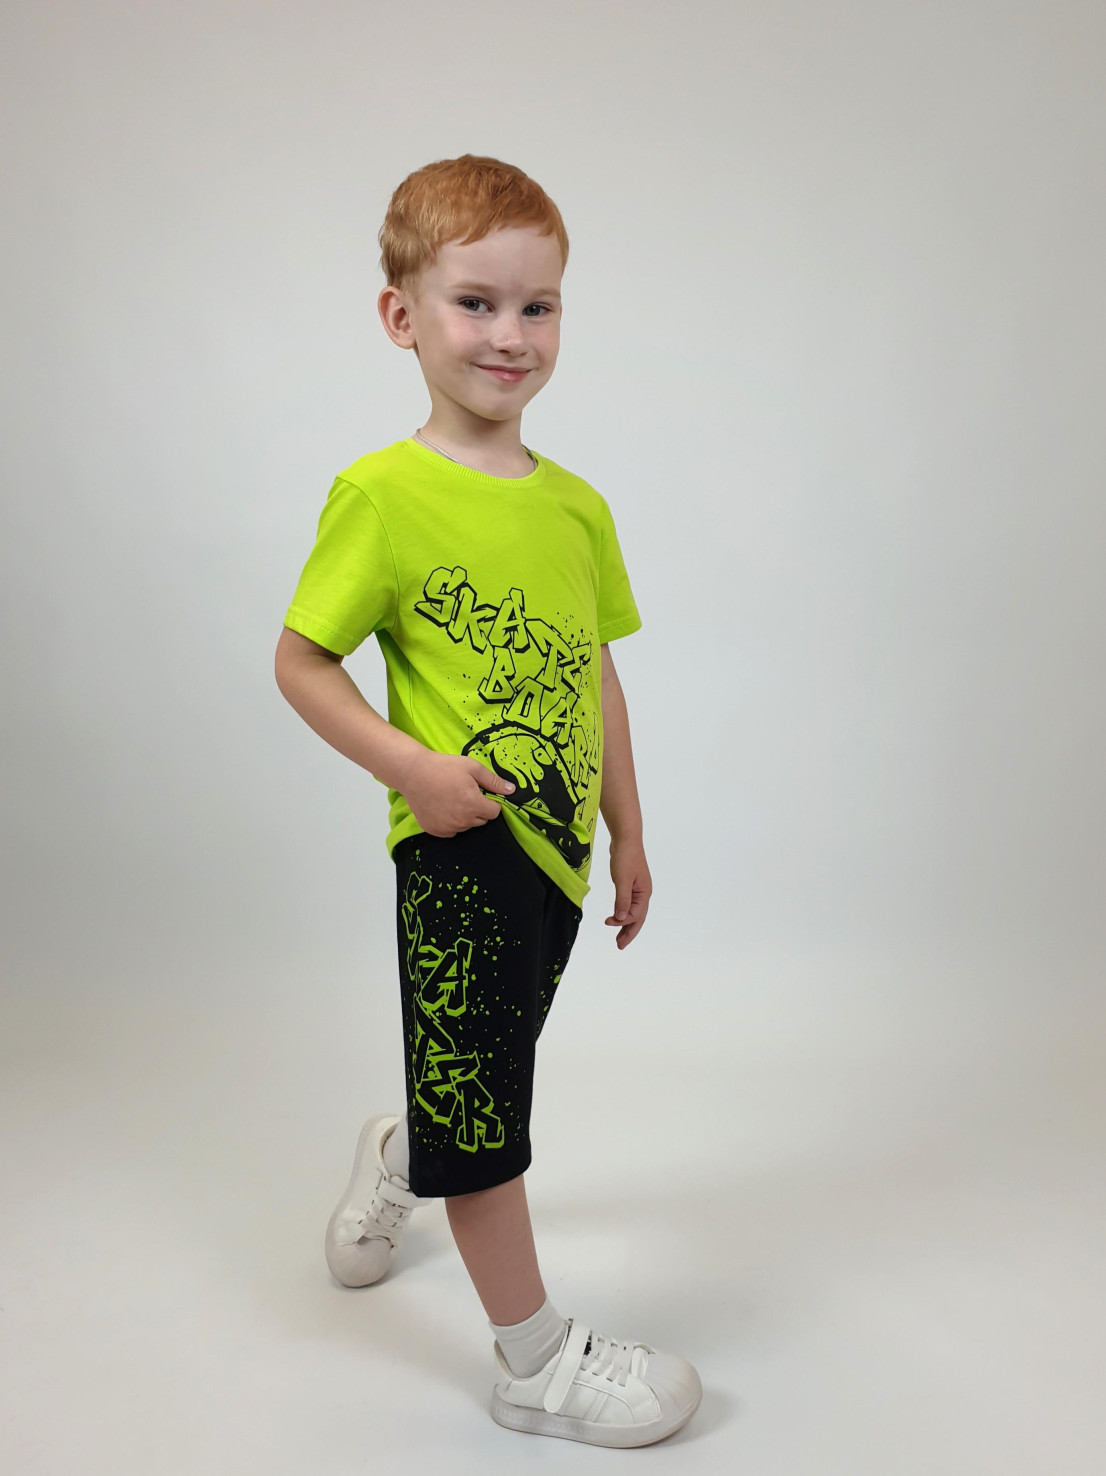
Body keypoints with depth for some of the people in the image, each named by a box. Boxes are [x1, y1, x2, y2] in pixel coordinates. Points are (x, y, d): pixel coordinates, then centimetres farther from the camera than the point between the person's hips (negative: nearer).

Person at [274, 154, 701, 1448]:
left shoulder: (577, 504, 5)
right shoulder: (382, 492, -11)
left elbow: (598, 677, 12)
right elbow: (301, 664, -7)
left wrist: (628, 835, 14)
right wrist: (412, 765, -20)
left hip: (555, 845, 7)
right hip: (458, 852, -6)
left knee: (489, 1072, 23)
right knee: (478, 1100, 4)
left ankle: (394, 1155, 56)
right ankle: (535, 1358, 22)